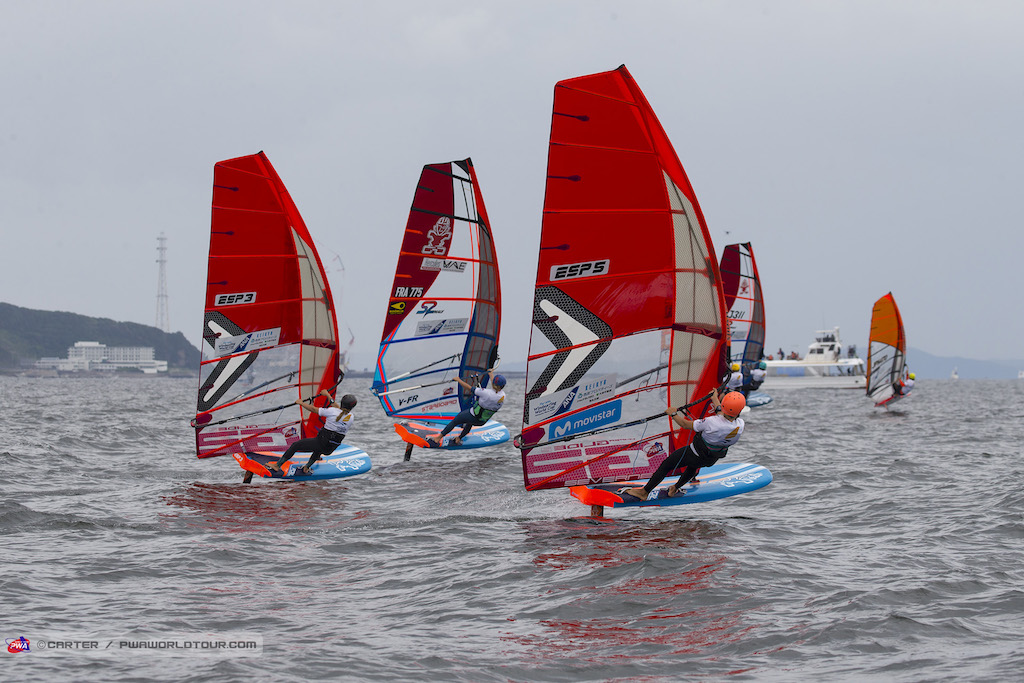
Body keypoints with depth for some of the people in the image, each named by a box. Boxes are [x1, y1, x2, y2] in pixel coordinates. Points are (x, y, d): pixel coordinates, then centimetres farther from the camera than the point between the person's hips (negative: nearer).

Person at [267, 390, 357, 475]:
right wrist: (328, 395, 26)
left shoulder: (332, 412, -19)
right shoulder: (350, 417, -4)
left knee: (295, 445, 12)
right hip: (330, 450, 5)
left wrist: (301, 403, 9)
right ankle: (306, 468, 44)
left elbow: (313, 409, -8)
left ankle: (277, 466, 16)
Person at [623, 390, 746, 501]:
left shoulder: (712, 423, -37)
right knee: (694, 465, 38)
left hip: (696, 454, -5)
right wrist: (715, 400, 20)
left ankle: (643, 492, 23)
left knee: (666, 465, 12)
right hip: (711, 460, 5)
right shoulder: (740, 425, -22)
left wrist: (673, 414, -3)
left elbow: (686, 425, -21)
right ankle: (675, 489, 52)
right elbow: (726, 417, 4)